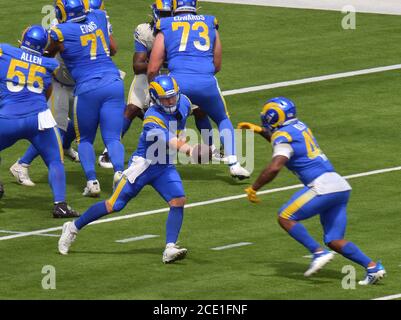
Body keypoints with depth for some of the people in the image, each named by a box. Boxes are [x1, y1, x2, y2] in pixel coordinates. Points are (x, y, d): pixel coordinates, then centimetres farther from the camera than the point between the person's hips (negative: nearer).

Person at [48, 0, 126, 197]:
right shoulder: (99, 18, 9)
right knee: (113, 138, 5)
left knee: (85, 140, 15)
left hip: (88, 88, -3)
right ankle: (119, 170, -22)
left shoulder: (61, 33, -4)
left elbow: (48, 55, 16)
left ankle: (92, 180, -3)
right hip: (114, 83, 3)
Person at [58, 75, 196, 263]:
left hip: (165, 166, 6)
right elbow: (170, 142, -45)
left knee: (178, 201, -17)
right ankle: (73, 228, 17)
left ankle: (170, 249, -18)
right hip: (143, 165, -6)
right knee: (115, 205, -1)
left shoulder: (183, 103, -5)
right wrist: (189, 150, -60)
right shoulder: (153, 120, -28)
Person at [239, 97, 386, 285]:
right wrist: (259, 130, 45)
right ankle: (372, 267, -6)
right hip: (341, 186, 8)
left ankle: (319, 253, -11)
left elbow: (274, 168, -21)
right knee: (334, 241, 8)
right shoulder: (299, 127, 20)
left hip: (322, 186, -8)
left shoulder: (283, 136, -6)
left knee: (285, 218, 1)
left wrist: (253, 188, -9)